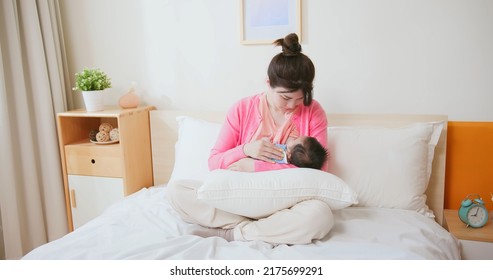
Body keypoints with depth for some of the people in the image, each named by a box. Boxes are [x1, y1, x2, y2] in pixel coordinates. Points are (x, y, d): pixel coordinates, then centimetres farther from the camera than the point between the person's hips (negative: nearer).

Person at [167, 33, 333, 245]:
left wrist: (255, 166, -17)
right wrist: (246, 150, -21)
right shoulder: (242, 109, -2)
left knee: (321, 214, -36)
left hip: (286, 203, -1)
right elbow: (214, 162, 1)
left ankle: (229, 233, -20)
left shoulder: (313, 112, -5)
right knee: (175, 189, -17)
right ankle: (267, 230, -21)